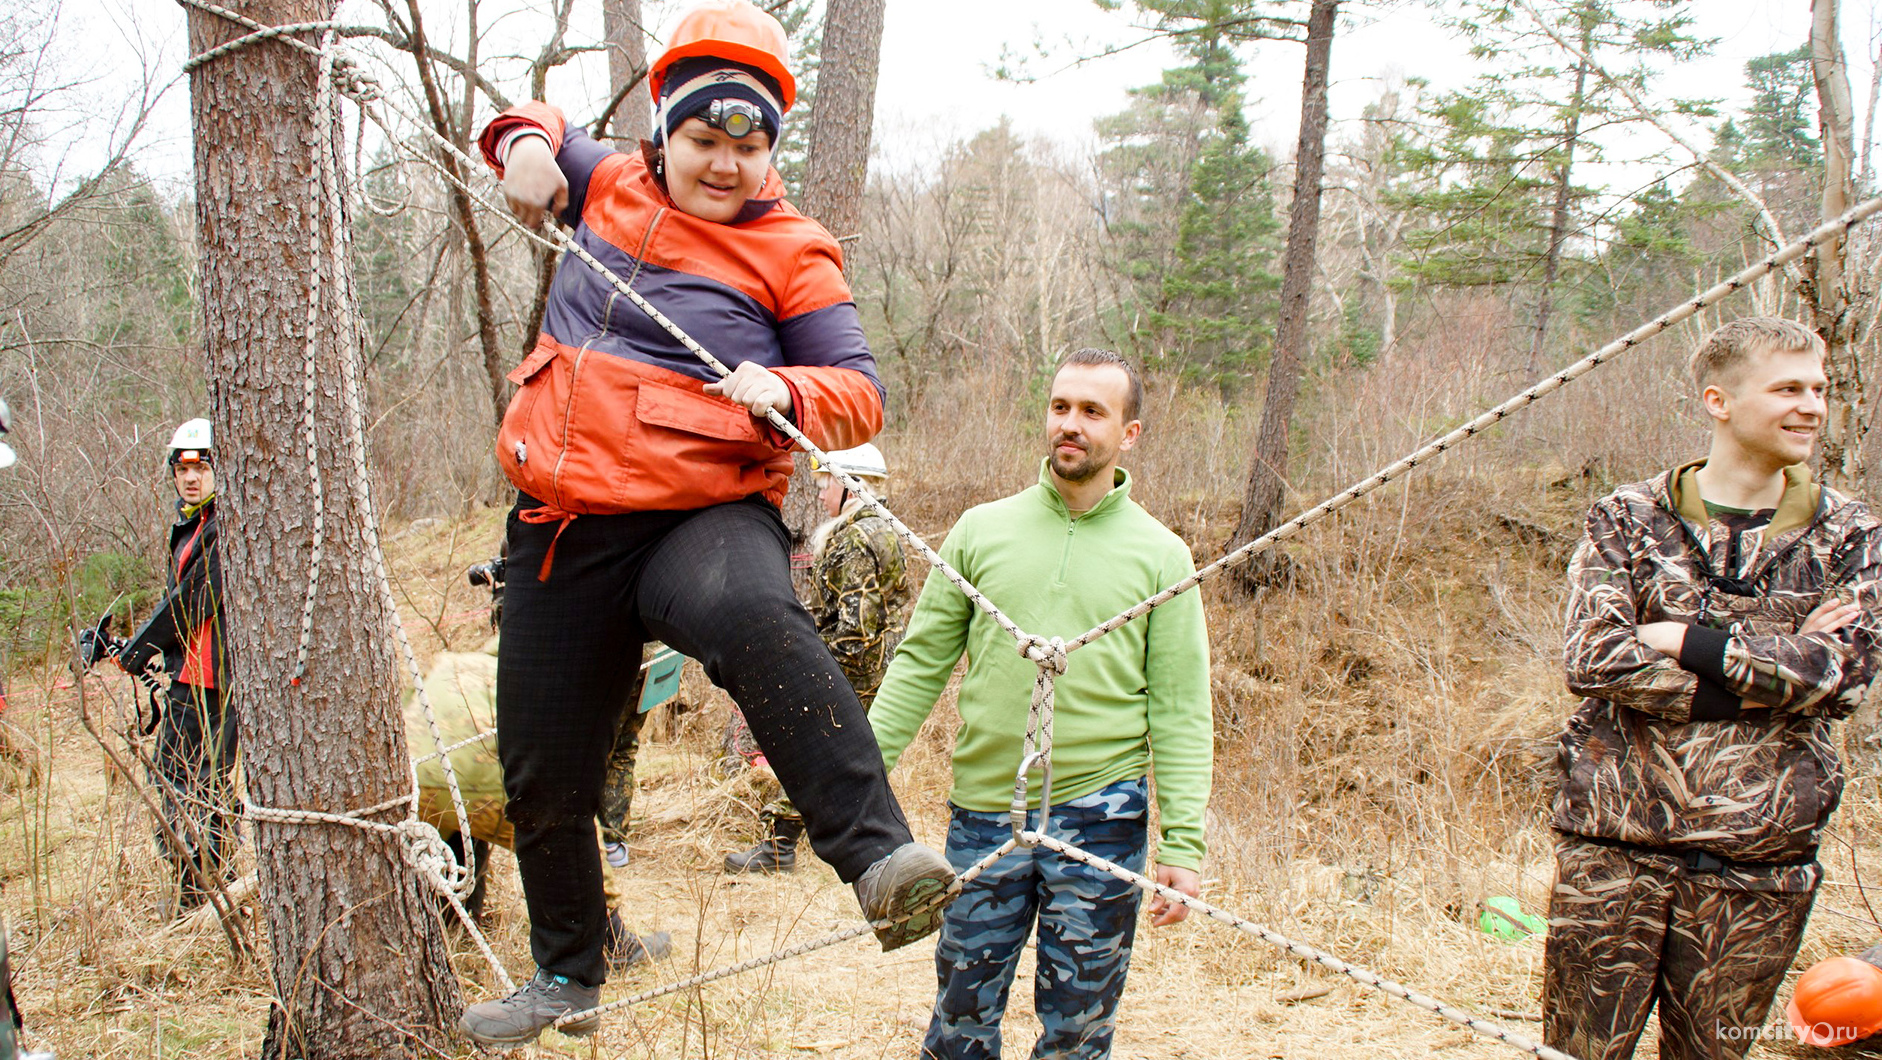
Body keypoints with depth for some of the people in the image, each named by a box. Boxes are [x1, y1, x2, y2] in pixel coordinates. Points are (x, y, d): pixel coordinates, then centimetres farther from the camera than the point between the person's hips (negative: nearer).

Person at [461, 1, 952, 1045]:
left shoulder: (790, 253, 1)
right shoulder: (612, 187, 12)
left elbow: (862, 394, 0)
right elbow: (538, 129, 32)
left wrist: (788, 391, -21)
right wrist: (525, 140, 8)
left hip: (703, 516, -5)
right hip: (565, 528, 5)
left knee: (748, 615, -43)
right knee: (543, 776, 12)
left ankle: (882, 859, -45)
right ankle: (566, 976, 36)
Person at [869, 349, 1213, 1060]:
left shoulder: (1161, 556, 0)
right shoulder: (981, 531, 3)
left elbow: (1181, 712, -1)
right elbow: (920, 665, 5)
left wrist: (1183, 843, -7)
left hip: (1101, 815, -1)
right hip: (984, 809, 1)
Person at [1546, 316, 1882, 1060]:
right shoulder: (1628, 519, 1)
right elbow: (1592, 659, -12)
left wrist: (1690, 642, -13)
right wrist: (1778, 666, -13)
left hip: (1760, 861, 2)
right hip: (1615, 842, -1)